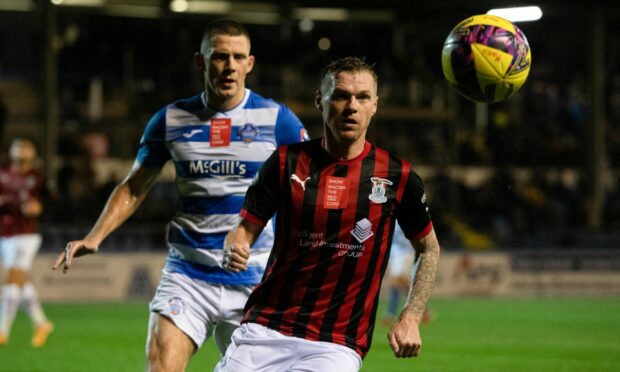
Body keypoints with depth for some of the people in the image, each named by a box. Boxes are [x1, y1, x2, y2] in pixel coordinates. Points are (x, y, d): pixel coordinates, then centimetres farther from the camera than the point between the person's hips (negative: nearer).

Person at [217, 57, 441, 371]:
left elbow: (429, 248, 12)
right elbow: (246, 228, 5)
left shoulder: (397, 177, 0)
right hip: (264, 331, 1)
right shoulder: (286, 162, 1)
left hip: (337, 345, -1)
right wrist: (234, 250, -18)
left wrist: (410, 318, 2)